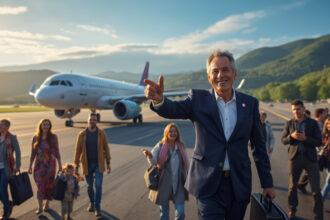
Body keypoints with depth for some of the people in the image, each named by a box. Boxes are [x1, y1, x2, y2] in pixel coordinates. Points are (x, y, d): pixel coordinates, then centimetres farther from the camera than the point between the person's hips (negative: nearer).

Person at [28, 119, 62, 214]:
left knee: (49, 185, 8)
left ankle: (47, 204, 28)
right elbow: (33, 153, 6)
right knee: (40, 185, -2)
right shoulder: (36, 138, 1)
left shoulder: (53, 137, -4)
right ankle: (40, 207, 8)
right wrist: (30, 166, 7)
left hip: (50, 164, -1)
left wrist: (60, 164, -2)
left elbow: (56, 151, -2)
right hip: (39, 164, 1)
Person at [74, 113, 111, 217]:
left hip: (98, 164, -1)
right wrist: (76, 165, -2)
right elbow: (78, 150, -2)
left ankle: (97, 207, 8)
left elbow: (106, 148, -1)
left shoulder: (101, 133, -5)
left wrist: (108, 163, -1)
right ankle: (91, 202, 38)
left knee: (98, 185, -6)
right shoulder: (82, 134, -5)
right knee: (90, 186, 14)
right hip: (87, 164, 1)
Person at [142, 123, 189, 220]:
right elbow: (153, 161, -17)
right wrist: (150, 155, -39)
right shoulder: (160, 146, -6)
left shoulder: (181, 147, 1)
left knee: (180, 211, -1)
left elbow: (185, 165, 7)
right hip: (164, 183, -1)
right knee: (164, 210, 14)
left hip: (178, 183, 1)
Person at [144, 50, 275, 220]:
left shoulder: (250, 103, 1)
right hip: (209, 183, -2)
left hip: (239, 184, 3)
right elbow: (174, 109, -21)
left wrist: (267, 183, 7)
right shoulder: (198, 99, -3)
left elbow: (259, 146, 5)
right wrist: (159, 99, -44)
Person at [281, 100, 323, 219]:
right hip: (295, 157, 2)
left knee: (316, 189, 2)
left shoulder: (313, 123, -2)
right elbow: (283, 140, 2)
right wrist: (291, 136, -18)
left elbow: (319, 142, -6)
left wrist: (305, 138, -22)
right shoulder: (289, 123, 2)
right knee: (292, 187, 12)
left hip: (310, 158, -1)